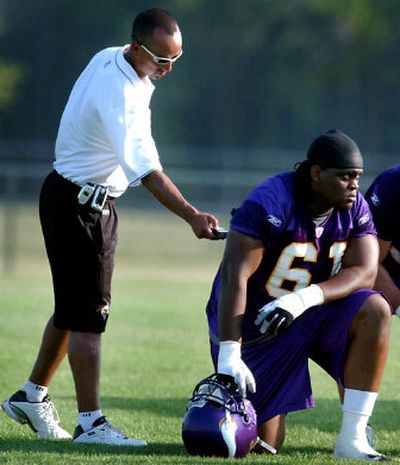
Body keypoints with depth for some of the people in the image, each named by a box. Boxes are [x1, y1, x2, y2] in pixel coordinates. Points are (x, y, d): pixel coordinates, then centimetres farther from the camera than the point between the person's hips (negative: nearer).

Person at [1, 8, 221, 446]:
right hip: (80, 205, -10)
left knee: (73, 307, 17)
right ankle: (89, 422, -6)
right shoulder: (119, 96, -29)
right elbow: (146, 171, -38)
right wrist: (192, 216, -46)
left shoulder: (109, 58, 1)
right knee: (87, 314, -8)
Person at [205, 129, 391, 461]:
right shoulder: (270, 203, -23)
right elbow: (234, 275, -29)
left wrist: (304, 299, -34)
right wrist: (228, 354, -37)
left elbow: (364, 271, -16)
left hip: (310, 313, 5)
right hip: (254, 322, -5)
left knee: (375, 311, -25)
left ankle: (352, 441, -20)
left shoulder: (355, 208, -6)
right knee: (265, 443, -6)